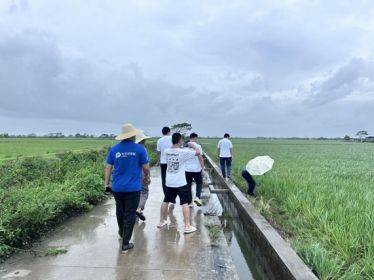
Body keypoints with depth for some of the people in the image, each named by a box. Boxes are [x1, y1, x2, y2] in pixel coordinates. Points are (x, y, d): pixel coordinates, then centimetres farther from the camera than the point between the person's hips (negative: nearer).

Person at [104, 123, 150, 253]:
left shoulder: (114, 149, -1)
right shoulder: (139, 149, -9)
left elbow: (108, 167, 2)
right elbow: (146, 167, -4)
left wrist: (107, 183, 11)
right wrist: (147, 178, 15)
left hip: (117, 187, 4)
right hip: (133, 188, -4)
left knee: (120, 211, 24)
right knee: (130, 215, 6)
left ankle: (121, 233, 47)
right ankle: (125, 244, 12)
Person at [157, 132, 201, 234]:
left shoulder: (166, 151, -1)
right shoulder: (183, 152, -16)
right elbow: (198, 152, -9)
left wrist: (181, 147, 18)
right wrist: (192, 146, 7)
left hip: (169, 182, 5)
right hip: (181, 183, -5)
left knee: (165, 201, 18)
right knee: (185, 203, 2)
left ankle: (161, 222, 31)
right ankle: (187, 226, 3)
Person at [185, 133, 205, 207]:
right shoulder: (198, 146, -8)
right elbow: (200, 158, -9)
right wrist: (203, 168, -2)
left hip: (187, 169, 3)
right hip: (196, 169, -3)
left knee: (188, 185, 12)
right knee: (199, 183, 15)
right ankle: (197, 197, -5)